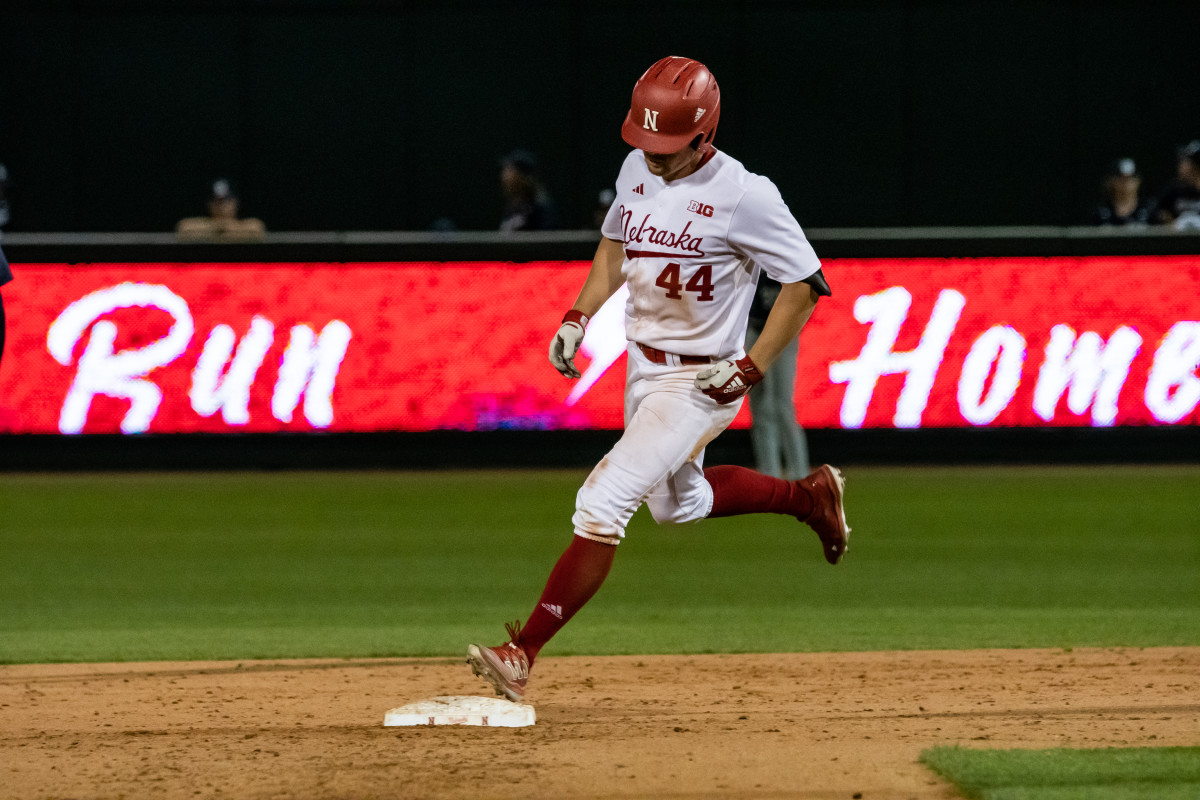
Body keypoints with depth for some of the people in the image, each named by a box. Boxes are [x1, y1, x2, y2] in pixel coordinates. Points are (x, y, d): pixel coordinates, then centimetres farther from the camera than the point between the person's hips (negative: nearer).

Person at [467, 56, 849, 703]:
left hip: (702, 379, -9)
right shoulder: (637, 169, -2)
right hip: (643, 367, 9)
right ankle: (809, 495, 46)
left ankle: (522, 654, -17)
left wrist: (753, 368, -20)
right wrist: (578, 317, 4)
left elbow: (805, 283, -15)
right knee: (677, 504, 26)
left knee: (602, 504, -17)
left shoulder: (743, 195, -23)